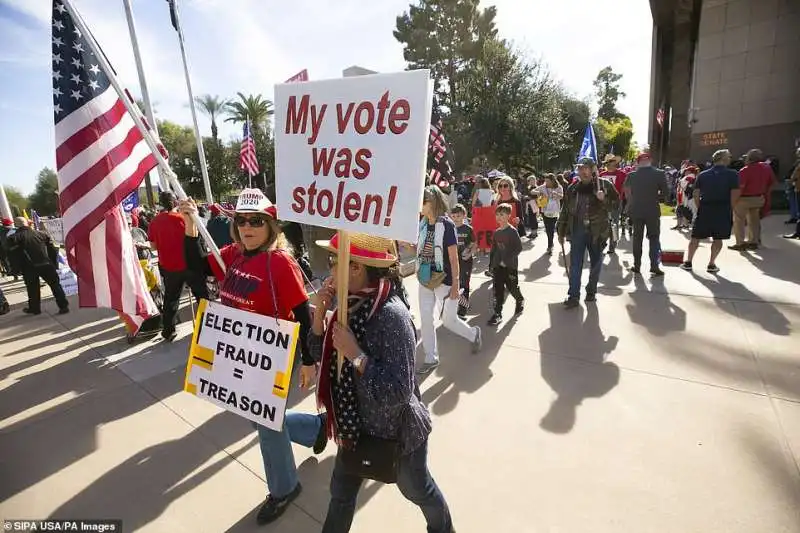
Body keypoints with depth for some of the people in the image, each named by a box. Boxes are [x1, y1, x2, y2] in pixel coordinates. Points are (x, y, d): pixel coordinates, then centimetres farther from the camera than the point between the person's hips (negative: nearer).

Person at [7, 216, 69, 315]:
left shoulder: (14, 238, 0)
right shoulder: (41, 234, 9)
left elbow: (14, 255, -7)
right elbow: (52, 249, 10)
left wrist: (17, 269, 1)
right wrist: (54, 263, 15)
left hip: (29, 268, -1)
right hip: (46, 264, 2)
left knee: (32, 288, 14)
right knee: (55, 285, 6)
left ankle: (34, 308, 25)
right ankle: (63, 306, 1)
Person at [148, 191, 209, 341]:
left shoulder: (155, 222, -1)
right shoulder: (182, 218, -13)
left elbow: (153, 246, 5)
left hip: (168, 267, 4)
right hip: (188, 265, -4)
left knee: (170, 299, 15)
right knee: (203, 296, 10)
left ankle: (168, 331, 21)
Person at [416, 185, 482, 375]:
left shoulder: (446, 225, -16)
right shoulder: (423, 224, 2)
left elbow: (453, 258, -15)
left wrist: (455, 285, -15)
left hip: (444, 281, -6)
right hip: (426, 280, 6)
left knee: (448, 320, 7)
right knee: (426, 320, 8)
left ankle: (474, 334, 37)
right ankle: (431, 359, 24)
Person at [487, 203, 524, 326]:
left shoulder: (512, 231, -12)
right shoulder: (496, 232, 6)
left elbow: (519, 248, -15)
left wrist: (507, 260, -18)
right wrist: (491, 263, 11)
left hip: (510, 266, -5)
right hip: (498, 266, 5)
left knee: (512, 287, 8)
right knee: (498, 289, 5)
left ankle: (520, 301, 39)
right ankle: (498, 313, 12)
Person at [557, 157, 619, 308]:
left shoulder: (604, 185, 0)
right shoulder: (572, 189, 6)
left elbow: (615, 203, 1)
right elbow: (564, 211, 10)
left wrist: (604, 199, -20)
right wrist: (561, 232, 9)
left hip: (597, 231, -1)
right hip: (577, 231, 1)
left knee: (596, 263, 11)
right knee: (575, 265, -2)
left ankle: (591, 291, 28)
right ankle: (573, 296, 4)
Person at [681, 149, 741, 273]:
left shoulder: (702, 175, 6)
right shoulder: (732, 174, -3)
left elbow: (696, 193, 4)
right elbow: (734, 194, -8)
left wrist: (700, 208, 11)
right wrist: (730, 209, 2)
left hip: (705, 209, 2)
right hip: (723, 209, -2)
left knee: (696, 237, 8)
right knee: (718, 238, 7)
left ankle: (688, 262, 10)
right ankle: (712, 264, 7)